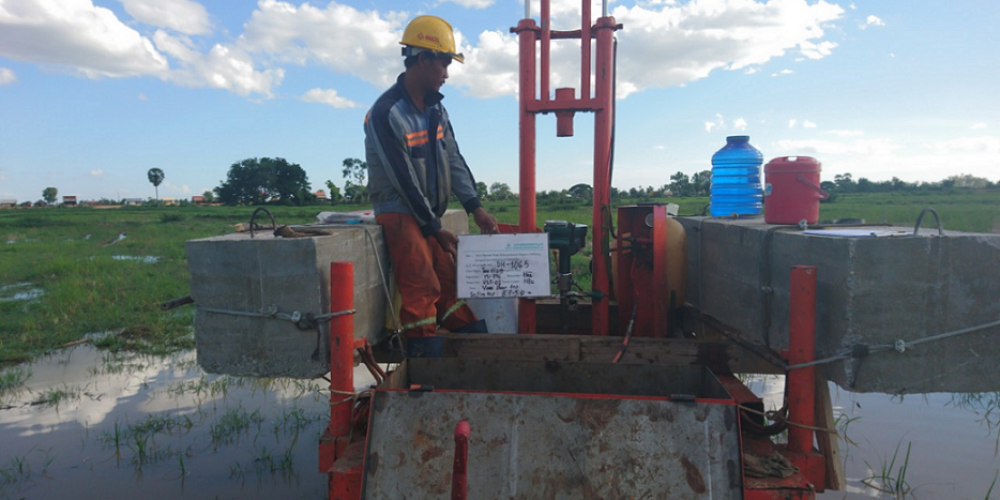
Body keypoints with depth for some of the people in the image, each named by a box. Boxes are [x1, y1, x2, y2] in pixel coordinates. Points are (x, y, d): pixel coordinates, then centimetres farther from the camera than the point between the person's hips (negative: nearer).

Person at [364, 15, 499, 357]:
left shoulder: (434, 107, 9)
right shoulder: (386, 113, -17)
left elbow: (453, 159, 6)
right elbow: (404, 181, -17)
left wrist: (475, 207, -4)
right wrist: (435, 229, -12)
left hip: (429, 215, 8)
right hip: (399, 213, -7)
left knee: (450, 280, 9)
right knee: (423, 288, -12)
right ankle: (424, 358, -3)